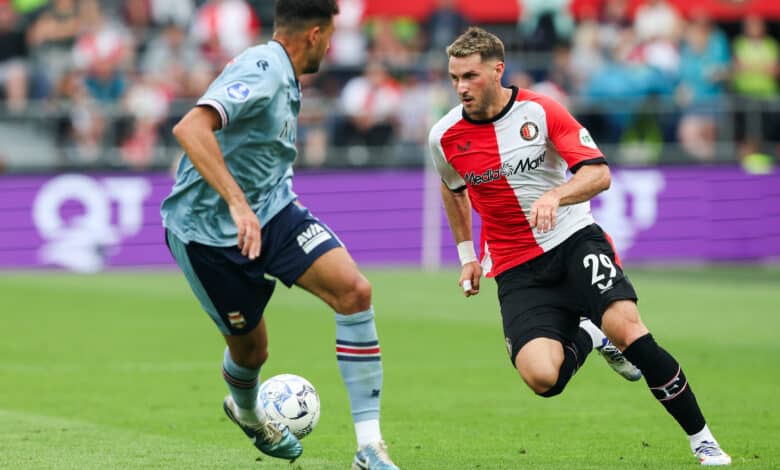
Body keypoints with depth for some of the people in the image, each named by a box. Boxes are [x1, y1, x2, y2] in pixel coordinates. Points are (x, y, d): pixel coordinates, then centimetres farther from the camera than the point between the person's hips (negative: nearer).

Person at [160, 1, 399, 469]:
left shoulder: (283, 79, 10)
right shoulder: (261, 72, -22)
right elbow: (190, 128, -38)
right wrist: (237, 203, -43)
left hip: (271, 208, 8)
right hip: (210, 231, -8)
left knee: (355, 290, -14)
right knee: (250, 348, 7)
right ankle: (246, 412, 48)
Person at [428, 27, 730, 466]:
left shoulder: (540, 110, -10)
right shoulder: (445, 137, -1)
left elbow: (599, 173, -15)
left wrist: (555, 196, -34)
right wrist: (467, 255, 22)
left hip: (574, 239, -2)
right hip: (517, 270, 2)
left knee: (626, 328, -28)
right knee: (541, 376, -22)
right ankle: (584, 339, 18)